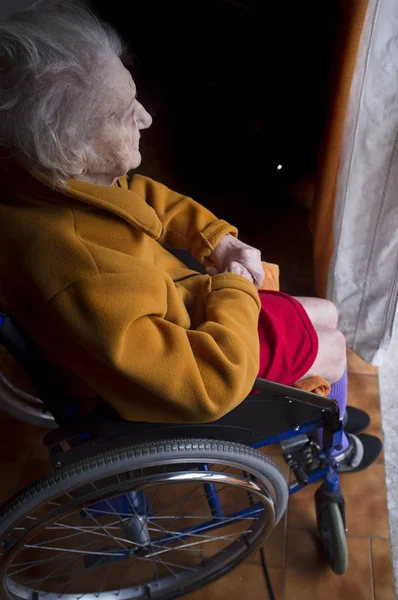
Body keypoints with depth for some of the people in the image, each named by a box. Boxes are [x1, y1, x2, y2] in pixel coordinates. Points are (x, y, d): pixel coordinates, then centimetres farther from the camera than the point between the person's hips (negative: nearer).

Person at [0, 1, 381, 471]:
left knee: (325, 315, 19)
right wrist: (235, 287, -20)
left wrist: (218, 238, -7)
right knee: (333, 348, 14)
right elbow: (215, 379, -37)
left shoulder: (54, 176, -17)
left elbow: (143, 195, 5)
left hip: (178, 304, 7)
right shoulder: (79, 276, -43)